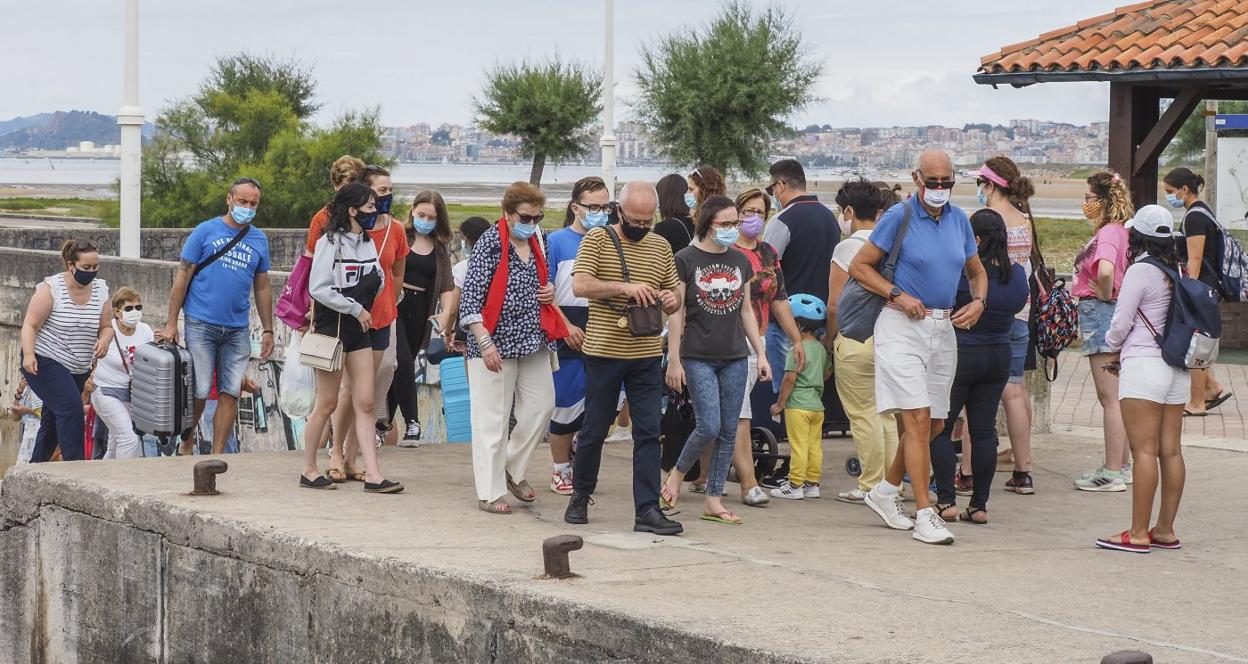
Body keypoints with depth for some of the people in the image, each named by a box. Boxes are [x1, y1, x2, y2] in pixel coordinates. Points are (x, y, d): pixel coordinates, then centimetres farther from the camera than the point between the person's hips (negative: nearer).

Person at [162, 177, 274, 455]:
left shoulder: (259, 240, 10)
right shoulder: (206, 231, -1)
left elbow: (262, 287, 17)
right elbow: (182, 277, -1)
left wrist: (268, 330, 13)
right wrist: (171, 324, -5)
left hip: (238, 329, 4)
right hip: (201, 325, -4)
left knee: (231, 393, 1)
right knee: (199, 392, -4)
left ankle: (217, 455, 8)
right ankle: (186, 444, 17)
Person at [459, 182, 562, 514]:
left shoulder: (534, 244, 13)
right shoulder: (490, 243, -10)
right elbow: (470, 296, -15)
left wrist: (549, 292, 7)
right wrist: (484, 342, -22)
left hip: (533, 341, 7)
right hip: (497, 341, -7)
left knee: (541, 406, 8)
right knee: (492, 418, -2)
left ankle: (513, 469, 27)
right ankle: (489, 493, 4)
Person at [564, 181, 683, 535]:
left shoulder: (660, 247, 11)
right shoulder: (597, 240, -3)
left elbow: (674, 296, 18)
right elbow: (579, 285, -16)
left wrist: (671, 301, -6)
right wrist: (625, 287, -26)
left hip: (647, 355, 3)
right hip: (604, 352, -3)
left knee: (648, 433, -2)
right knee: (594, 430, 7)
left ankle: (647, 509, -2)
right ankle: (580, 495, 27)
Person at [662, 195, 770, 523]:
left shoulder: (741, 261, 11)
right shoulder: (686, 259, -4)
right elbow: (675, 312, -5)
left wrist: (760, 354, 12)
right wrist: (674, 360, -8)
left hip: (735, 358, 5)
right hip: (698, 357, -5)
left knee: (729, 432, 2)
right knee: (709, 427, -13)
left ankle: (713, 500, 8)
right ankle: (678, 474, 12)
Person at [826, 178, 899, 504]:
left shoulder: (847, 248, -9)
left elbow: (835, 305, -9)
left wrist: (828, 339, 6)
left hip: (856, 339, -6)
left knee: (863, 415, -1)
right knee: (887, 414, 12)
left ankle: (870, 486, 1)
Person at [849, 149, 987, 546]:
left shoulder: (959, 219, 10)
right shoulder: (899, 217, -6)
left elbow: (977, 271, 22)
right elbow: (859, 266, -3)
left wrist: (978, 301, 1)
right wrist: (898, 295, -14)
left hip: (943, 329, 6)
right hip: (903, 325, -6)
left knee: (934, 424, 10)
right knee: (918, 420, -12)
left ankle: (887, 490, 29)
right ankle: (925, 514, -10)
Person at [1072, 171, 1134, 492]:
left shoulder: (1108, 233, -18)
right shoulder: (1116, 231, 11)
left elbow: (1105, 271, -36)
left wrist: (1105, 295, -18)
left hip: (1100, 311, -10)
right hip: (1110, 315, 10)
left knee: (1110, 397, -5)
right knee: (1115, 396, 16)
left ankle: (1113, 473, -1)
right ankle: (1122, 466, 23)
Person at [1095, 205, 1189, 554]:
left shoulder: (1140, 271, -11)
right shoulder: (1177, 271, 10)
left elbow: (1120, 325, -9)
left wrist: (1113, 346, 15)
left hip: (1143, 365, -7)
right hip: (1177, 367, 7)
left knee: (1144, 451, -8)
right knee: (1171, 451, 8)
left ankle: (1139, 534, -9)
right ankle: (1166, 530, 13)